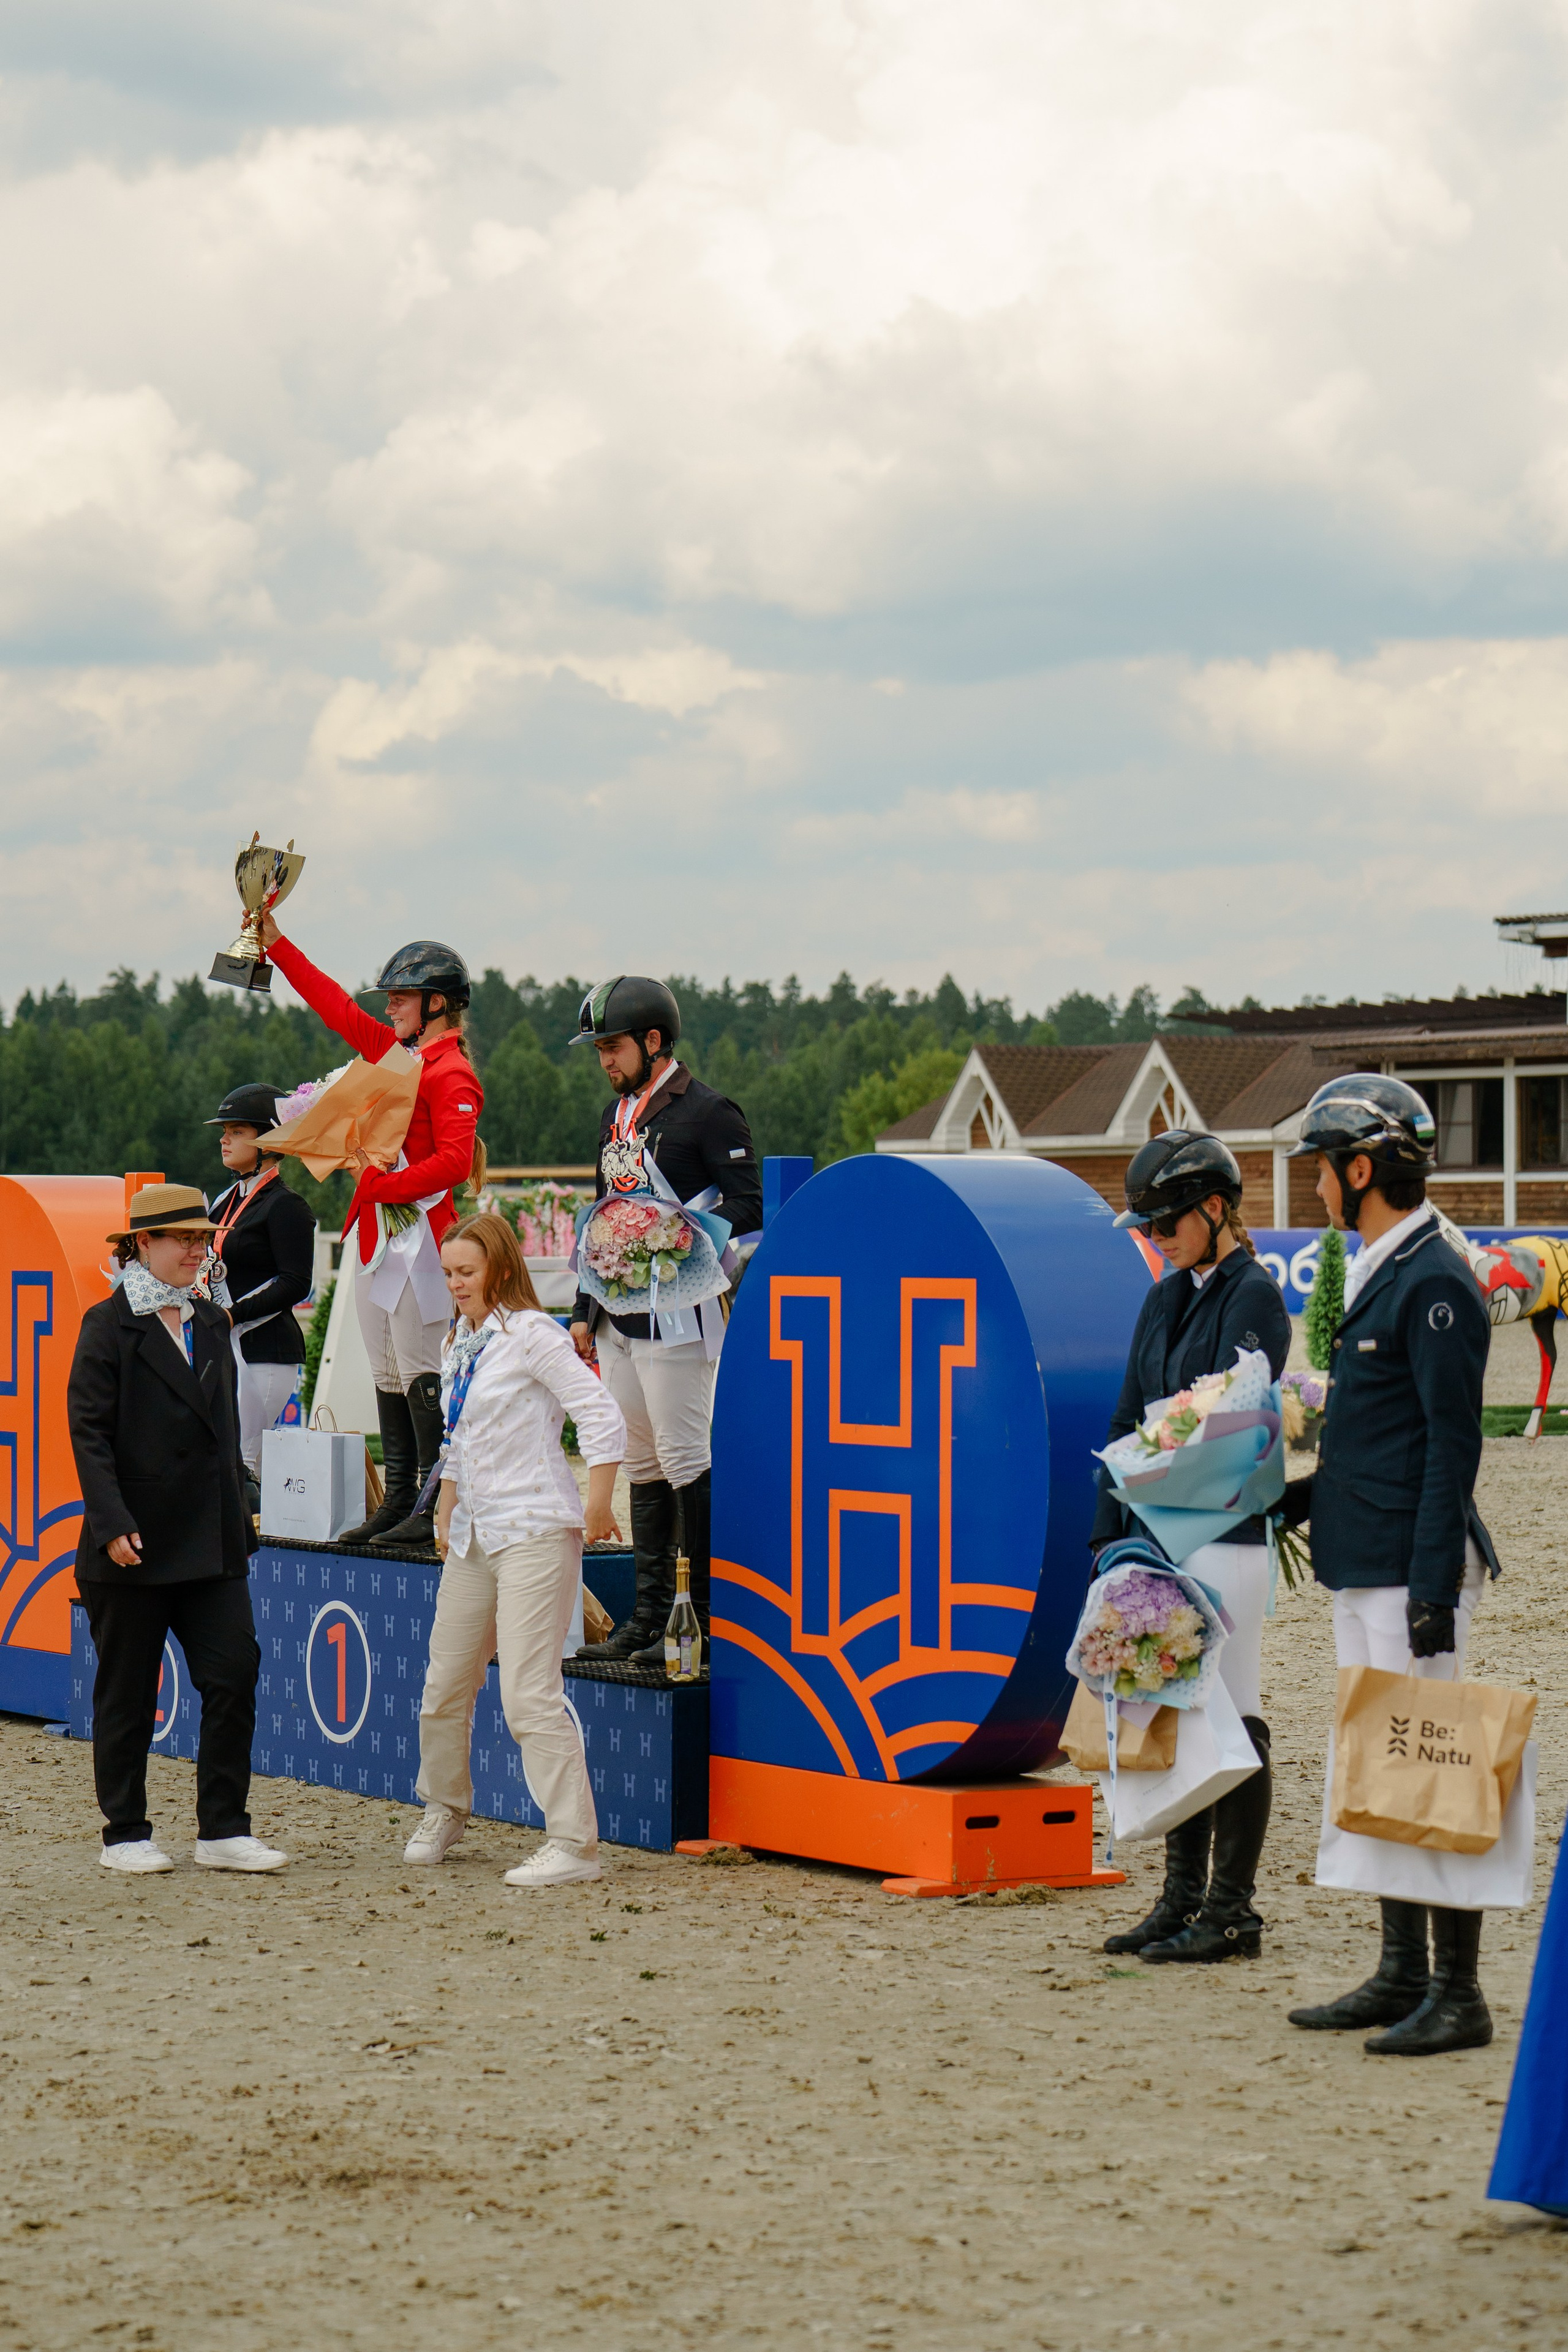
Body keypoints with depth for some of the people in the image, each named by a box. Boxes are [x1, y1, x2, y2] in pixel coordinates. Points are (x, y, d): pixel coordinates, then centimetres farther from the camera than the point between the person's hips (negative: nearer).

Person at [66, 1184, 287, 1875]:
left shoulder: (210, 1323, 13)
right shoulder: (109, 1325, -5)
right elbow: (88, 1431, -10)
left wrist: (238, 1519, 14)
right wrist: (113, 1524, -19)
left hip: (211, 1541, 5)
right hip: (134, 1545, -5)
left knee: (234, 1675, -4)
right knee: (127, 1694, 4)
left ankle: (223, 1830, 3)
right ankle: (125, 1834, 14)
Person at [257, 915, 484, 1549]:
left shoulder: (451, 1074, -13)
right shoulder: (395, 1052, 14)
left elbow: (454, 1162, -22)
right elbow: (337, 1008, 23)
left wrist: (381, 1186, -23)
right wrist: (275, 943, 21)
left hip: (420, 1234, -10)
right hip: (376, 1235, 10)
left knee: (421, 1376, -9)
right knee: (388, 1377, 11)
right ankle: (398, 1503, 16)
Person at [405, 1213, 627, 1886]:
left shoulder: (530, 1333, -10)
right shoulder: (462, 1344, 15)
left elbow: (602, 1415, -15)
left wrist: (598, 1508, -16)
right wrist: (446, 1515, 21)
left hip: (535, 1533, -8)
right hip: (474, 1539, 8)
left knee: (529, 1695, -13)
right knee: (445, 1687, 11)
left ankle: (574, 1844, -10)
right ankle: (443, 1811, 32)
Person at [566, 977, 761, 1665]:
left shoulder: (708, 1113, -8)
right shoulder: (617, 1113, 18)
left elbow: (748, 1208, -13)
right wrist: (585, 1311, 20)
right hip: (620, 1317, 9)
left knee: (685, 1460, -10)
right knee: (643, 1465, 10)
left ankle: (717, 1620, -6)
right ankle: (648, 1620, 15)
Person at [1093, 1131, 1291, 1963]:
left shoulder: (1253, 1297, -9)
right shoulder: (1165, 1301, 15)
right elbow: (1132, 1419, 16)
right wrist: (1110, 1534, 10)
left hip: (1228, 1535, -8)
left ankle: (1231, 1910, 2)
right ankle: (1183, 1897, 17)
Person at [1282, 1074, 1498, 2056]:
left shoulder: (1435, 1283, -15)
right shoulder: (1382, 1274, 15)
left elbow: (1451, 1445, -19)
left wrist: (1433, 1590, -22)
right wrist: (1297, 1497, 20)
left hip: (1413, 1571, -10)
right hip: (1364, 1569, 10)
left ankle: (1459, 1995, -2)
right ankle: (1403, 1976, 22)